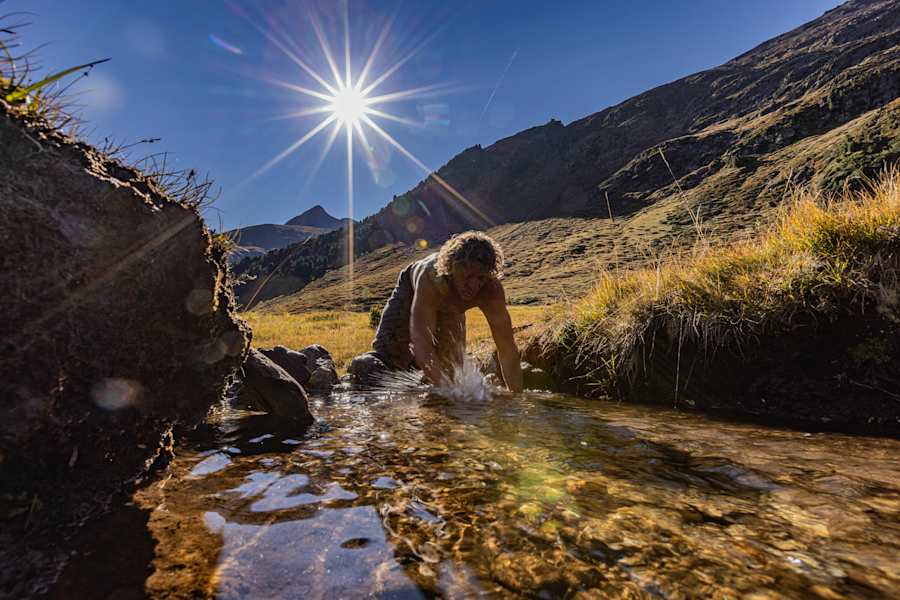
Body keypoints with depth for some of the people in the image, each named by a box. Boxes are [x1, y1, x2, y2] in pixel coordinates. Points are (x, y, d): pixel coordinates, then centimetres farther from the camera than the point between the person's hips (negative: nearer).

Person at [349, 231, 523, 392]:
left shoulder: (492, 289, -39)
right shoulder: (430, 278, -47)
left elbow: (507, 349, -36)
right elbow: (421, 343, -54)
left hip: (450, 309, 3)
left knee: (451, 366, 4)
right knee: (389, 357, -16)